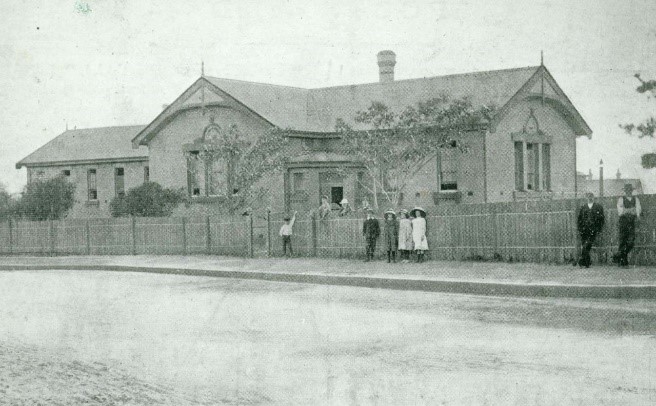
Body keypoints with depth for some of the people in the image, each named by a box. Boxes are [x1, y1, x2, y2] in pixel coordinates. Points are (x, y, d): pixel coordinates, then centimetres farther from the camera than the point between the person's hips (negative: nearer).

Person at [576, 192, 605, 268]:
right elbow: (579, 219, 16)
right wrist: (579, 229, 5)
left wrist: (599, 229, -2)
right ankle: (586, 263, 9)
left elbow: (602, 219, 7)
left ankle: (581, 261, -17)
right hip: (584, 230, 3)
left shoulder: (598, 207, 8)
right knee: (583, 247, 0)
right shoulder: (583, 208, 14)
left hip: (593, 230, -3)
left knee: (587, 246, -17)